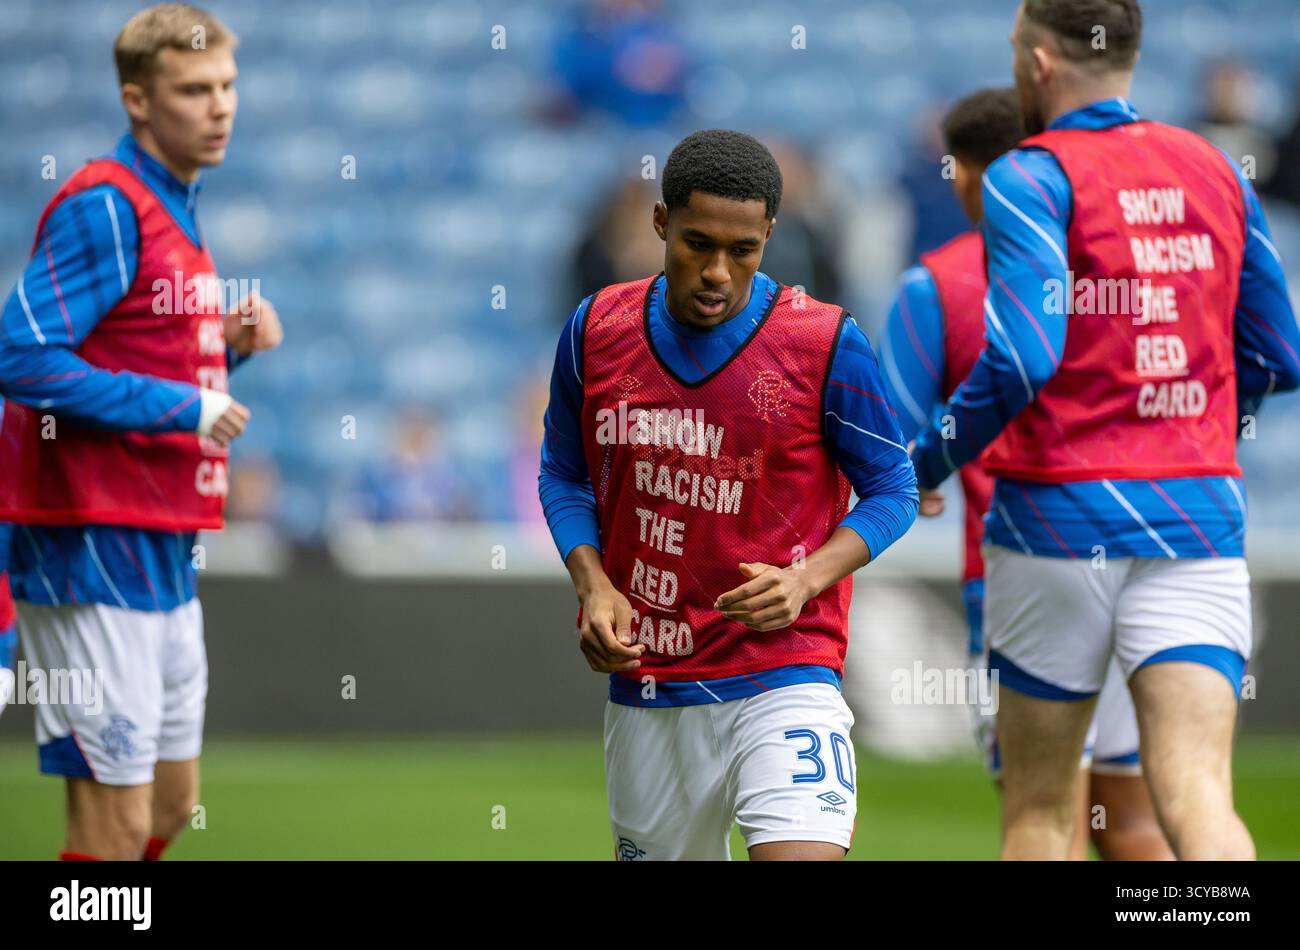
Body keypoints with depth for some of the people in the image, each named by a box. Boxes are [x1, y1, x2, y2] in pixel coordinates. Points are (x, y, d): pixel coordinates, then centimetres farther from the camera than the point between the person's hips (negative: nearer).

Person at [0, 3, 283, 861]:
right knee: (118, 821, -10)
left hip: (163, 551, 10)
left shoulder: (175, 211, 16)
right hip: (92, 548, -10)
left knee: (171, 803, 14)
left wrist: (228, 347, 5)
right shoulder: (103, 207, -13)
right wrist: (181, 406, -19)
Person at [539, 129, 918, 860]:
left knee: (801, 854, -23)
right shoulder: (596, 332, 1)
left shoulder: (826, 345, -8)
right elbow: (564, 474, 14)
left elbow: (891, 491, 1)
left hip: (782, 675, -4)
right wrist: (593, 586, -3)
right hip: (644, 684, 4)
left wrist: (806, 580, -16)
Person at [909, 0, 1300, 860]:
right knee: (1196, 797, -8)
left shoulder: (1031, 178, -7)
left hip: (1061, 514, -3)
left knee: (1038, 807, 11)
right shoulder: (1215, 171, 10)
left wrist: (926, 465, -4)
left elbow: (1020, 361, -18)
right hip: (1199, 514, 3)